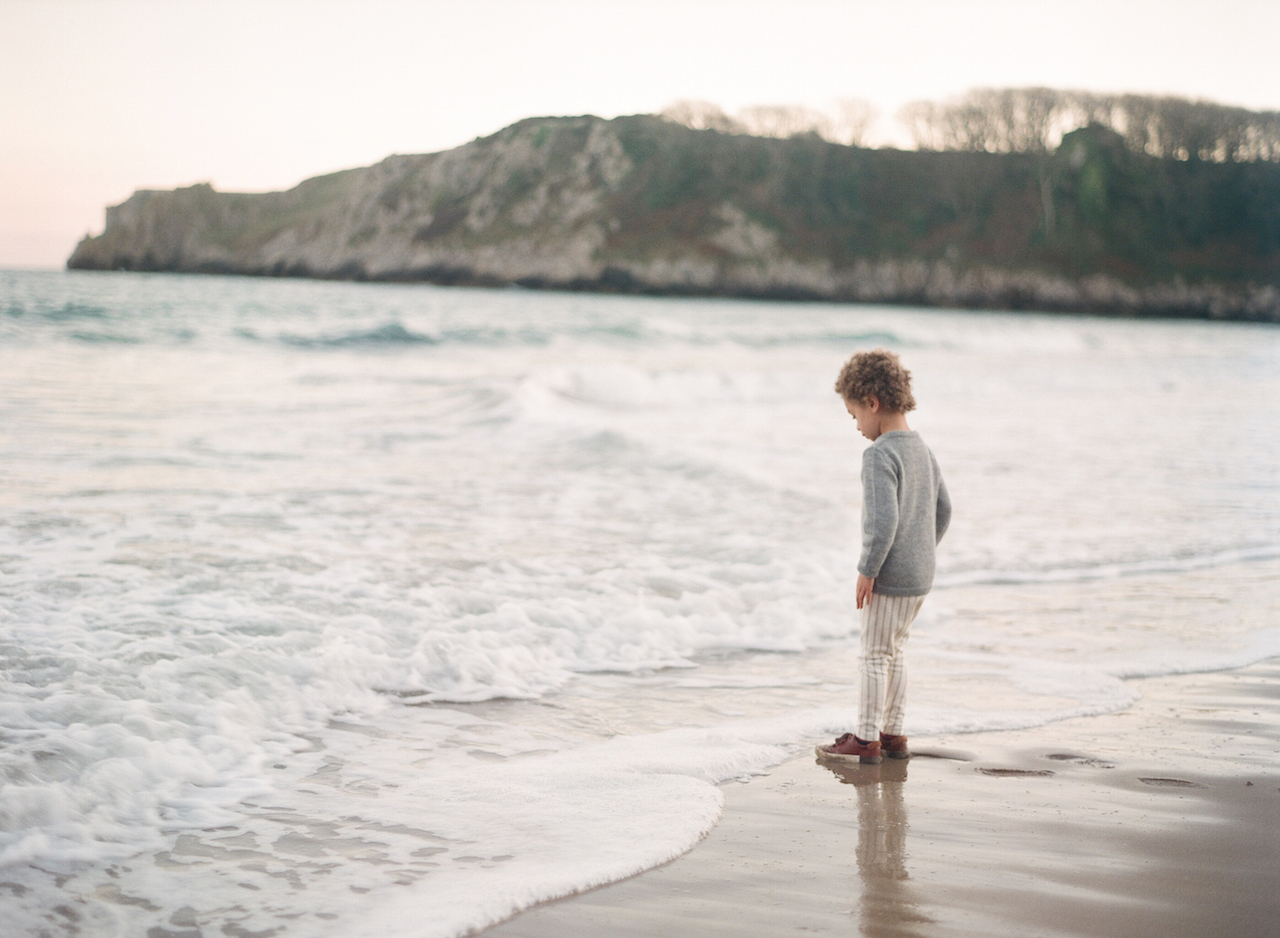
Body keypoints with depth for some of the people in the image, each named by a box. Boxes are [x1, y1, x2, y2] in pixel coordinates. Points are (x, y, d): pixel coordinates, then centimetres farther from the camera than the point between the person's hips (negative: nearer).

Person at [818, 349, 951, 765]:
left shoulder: (880, 454, -18)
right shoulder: (921, 449, 10)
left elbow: (884, 520, -25)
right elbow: (943, 508, 18)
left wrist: (867, 569, -17)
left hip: (890, 575, -9)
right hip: (921, 574, 9)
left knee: (875, 655, 1)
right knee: (895, 650, 18)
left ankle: (867, 739, 8)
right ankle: (892, 733, 24)